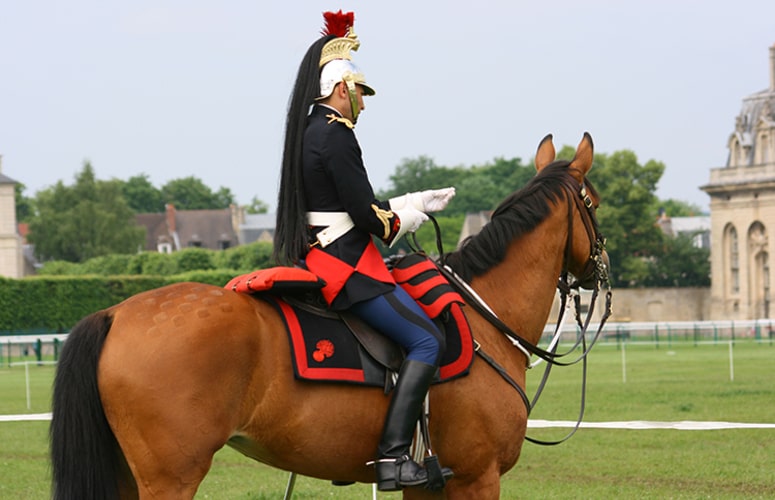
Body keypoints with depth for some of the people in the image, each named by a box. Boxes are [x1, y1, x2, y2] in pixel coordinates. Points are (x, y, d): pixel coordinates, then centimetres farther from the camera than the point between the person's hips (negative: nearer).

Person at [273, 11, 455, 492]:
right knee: (428, 341, -13)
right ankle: (392, 456, -20)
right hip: (345, 266, -11)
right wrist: (409, 217, 2)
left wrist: (417, 201, 22)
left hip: (320, 261, 11)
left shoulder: (311, 132, 16)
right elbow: (369, 217, -18)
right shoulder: (335, 135, -15)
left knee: (419, 336, 22)